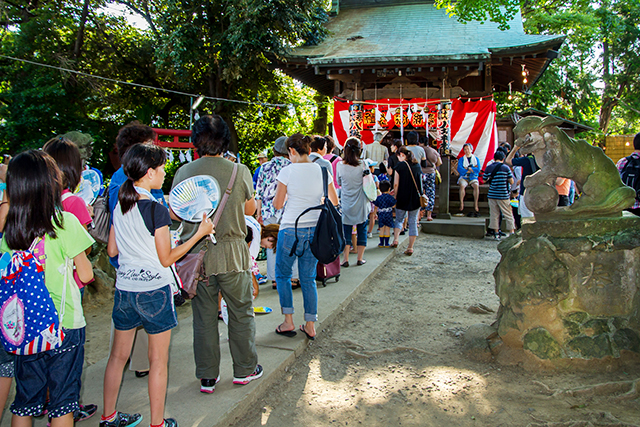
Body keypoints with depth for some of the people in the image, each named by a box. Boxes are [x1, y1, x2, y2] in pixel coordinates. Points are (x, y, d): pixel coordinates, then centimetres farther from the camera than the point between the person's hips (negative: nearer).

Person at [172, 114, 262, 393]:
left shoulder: (183, 173, -3)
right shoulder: (239, 171, -8)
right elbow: (250, 209, 5)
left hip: (196, 254, 2)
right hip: (231, 252, -2)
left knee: (203, 316, 12)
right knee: (241, 312, 14)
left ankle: (207, 377, 22)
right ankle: (245, 369, 27)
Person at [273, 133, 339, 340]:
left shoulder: (287, 171, -10)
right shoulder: (322, 171, 2)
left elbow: (277, 204, -5)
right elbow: (334, 201, 9)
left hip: (291, 230, -4)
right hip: (315, 230, 4)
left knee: (282, 274, 15)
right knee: (308, 278, 14)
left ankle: (288, 321, 13)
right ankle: (310, 326, 17)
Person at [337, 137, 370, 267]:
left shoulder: (340, 165, -9)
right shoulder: (363, 165, -11)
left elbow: (338, 183, 5)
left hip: (346, 204, 0)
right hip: (361, 204, 0)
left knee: (346, 231, 9)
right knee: (362, 230, 12)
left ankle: (345, 259, 9)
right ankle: (360, 258, 17)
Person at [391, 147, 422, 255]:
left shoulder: (400, 166, -7)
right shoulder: (417, 165, 7)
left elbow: (396, 184, -9)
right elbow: (421, 182, 12)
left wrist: (395, 197, 2)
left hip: (403, 198, -3)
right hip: (416, 198, 3)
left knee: (399, 219, 17)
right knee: (413, 222, 6)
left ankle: (395, 240, 6)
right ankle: (410, 247, 6)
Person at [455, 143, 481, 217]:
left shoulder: (476, 159, 14)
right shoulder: (461, 159, 12)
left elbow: (478, 169, -2)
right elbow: (460, 169, -6)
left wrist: (467, 168, -7)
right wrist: (472, 169, -7)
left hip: (473, 178, 1)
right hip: (464, 177, 0)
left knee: (476, 186, -34)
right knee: (462, 185, -35)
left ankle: (476, 206, -34)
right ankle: (461, 206, -38)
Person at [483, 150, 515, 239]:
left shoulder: (488, 168, 2)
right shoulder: (506, 168, -4)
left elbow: (484, 180, 10)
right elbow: (512, 181, -2)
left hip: (492, 194, 2)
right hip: (503, 195, -2)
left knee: (494, 214, 9)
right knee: (508, 214, 6)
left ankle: (496, 233, 13)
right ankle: (512, 232, 7)